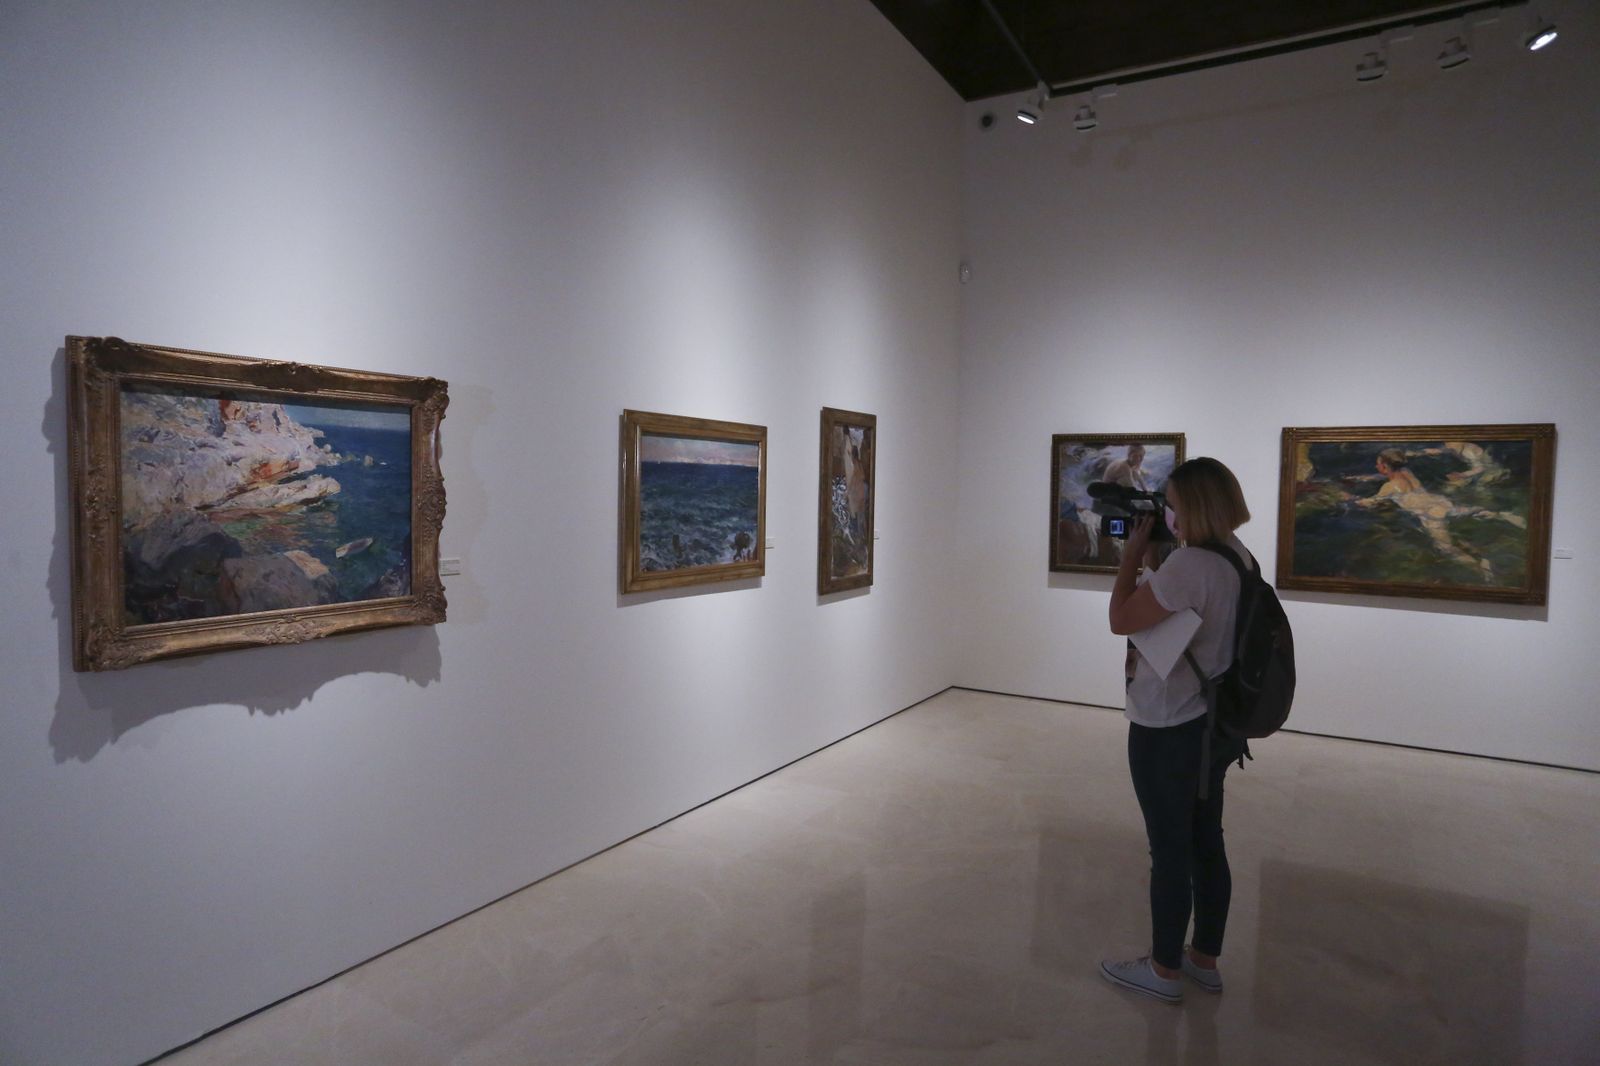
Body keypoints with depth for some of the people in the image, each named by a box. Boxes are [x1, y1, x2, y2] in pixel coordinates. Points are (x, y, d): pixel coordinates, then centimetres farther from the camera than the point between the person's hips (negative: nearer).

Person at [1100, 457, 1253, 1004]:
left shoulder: (1189, 564, -24)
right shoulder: (1239, 558, 4)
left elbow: (1121, 620, -17)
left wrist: (1133, 551, -9)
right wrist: (1151, 556, 9)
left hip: (1169, 732, -9)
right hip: (1216, 725, 9)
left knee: (1169, 850, 5)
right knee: (1206, 844, 18)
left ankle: (1164, 969, 21)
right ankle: (1205, 960, 33)